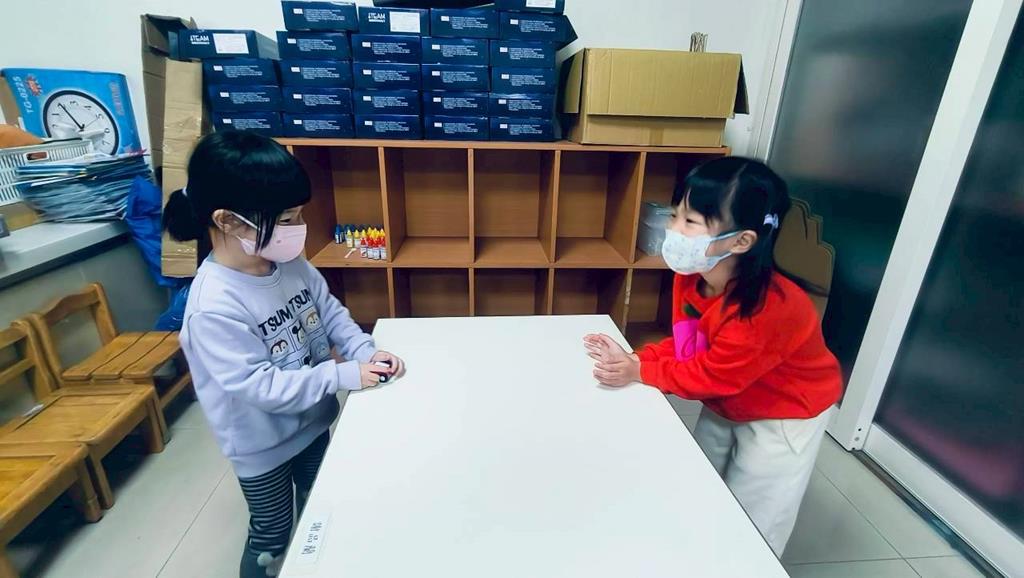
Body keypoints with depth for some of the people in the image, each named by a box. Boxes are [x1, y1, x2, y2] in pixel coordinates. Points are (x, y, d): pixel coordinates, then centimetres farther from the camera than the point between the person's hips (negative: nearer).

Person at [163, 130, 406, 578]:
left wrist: (367, 353, -18)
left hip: (312, 421, 7)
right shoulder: (214, 307, -32)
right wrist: (344, 375, -29)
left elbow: (332, 314, -2)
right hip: (263, 445, -6)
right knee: (272, 536, 19)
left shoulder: (291, 264, -11)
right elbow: (260, 387, -30)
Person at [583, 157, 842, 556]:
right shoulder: (690, 277, -16)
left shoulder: (766, 309, -39)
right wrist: (634, 358, -23)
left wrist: (638, 371, -30)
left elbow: (710, 376, -30)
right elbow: (684, 345, -7)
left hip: (783, 416, -7)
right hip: (723, 407, 7)